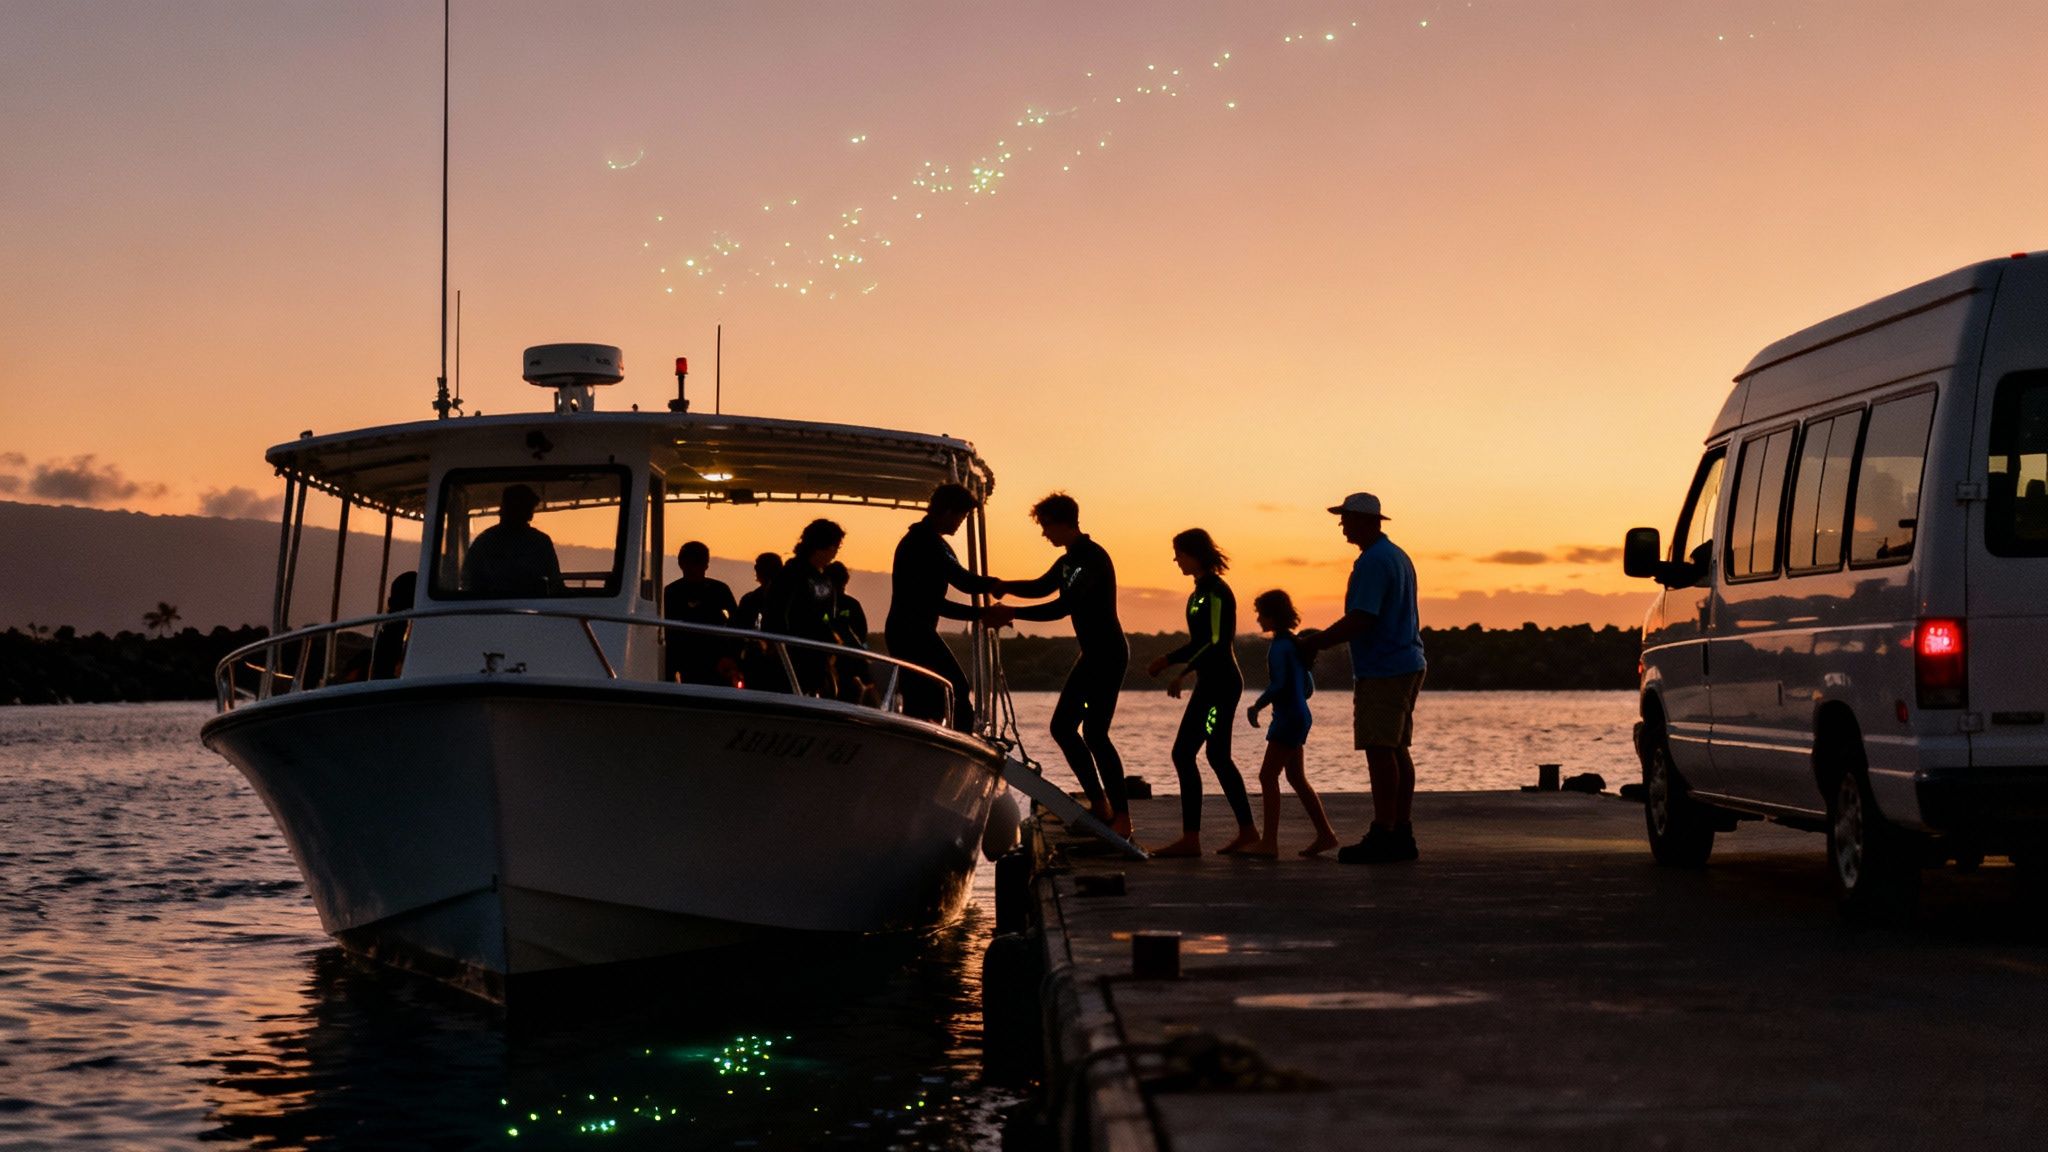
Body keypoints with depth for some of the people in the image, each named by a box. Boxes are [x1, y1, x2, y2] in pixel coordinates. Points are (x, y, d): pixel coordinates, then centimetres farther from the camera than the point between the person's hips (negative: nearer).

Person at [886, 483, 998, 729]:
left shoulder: (915, 539, 22)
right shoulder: (928, 541, -9)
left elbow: (935, 603, 22)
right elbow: (964, 581, -18)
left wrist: (981, 613, 14)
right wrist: (993, 584, -2)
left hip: (900, 632, 10)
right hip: (915, 633, -10)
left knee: (918, 707, 9)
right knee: (957, 692, -12)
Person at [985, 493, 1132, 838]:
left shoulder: (1093, 558, -18)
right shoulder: (1069, 561, 13)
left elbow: (1062, 607, -25)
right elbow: (1042, 587, 25)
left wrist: (1012, 613, -24)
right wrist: (1004, 586, 5)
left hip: (1109, 654, -10)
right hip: (1091, 654, 10)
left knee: (1095, 733, -13)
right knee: (1063, 725, 10)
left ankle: (1122, 819, -9)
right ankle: (1100, 804, 15)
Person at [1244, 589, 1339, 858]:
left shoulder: (1279, 647, -14)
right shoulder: (1295, 644, 15)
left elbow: (1278, 684, -24)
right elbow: (1308, 687, 19)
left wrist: (1256, 706, -12)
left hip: (1288, 717, -10)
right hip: (1299, 717, 10)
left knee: (1268, 776, -8)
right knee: (1297, 778, 16)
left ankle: (1269, 841, -12)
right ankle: (1325, 834, 19)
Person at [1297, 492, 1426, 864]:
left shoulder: (1372, 562, -15)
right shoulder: (1397, 556, 18)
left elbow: (1360, 621, -22)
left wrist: (1313, 644, -13)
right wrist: (1319, 639, 20)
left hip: (1382, 672, -10)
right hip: (1407, 665, 10)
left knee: (1380, 750, -8)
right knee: (1396, 750, 11)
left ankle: (1382, 836, -8)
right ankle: (1401, 833, 13)